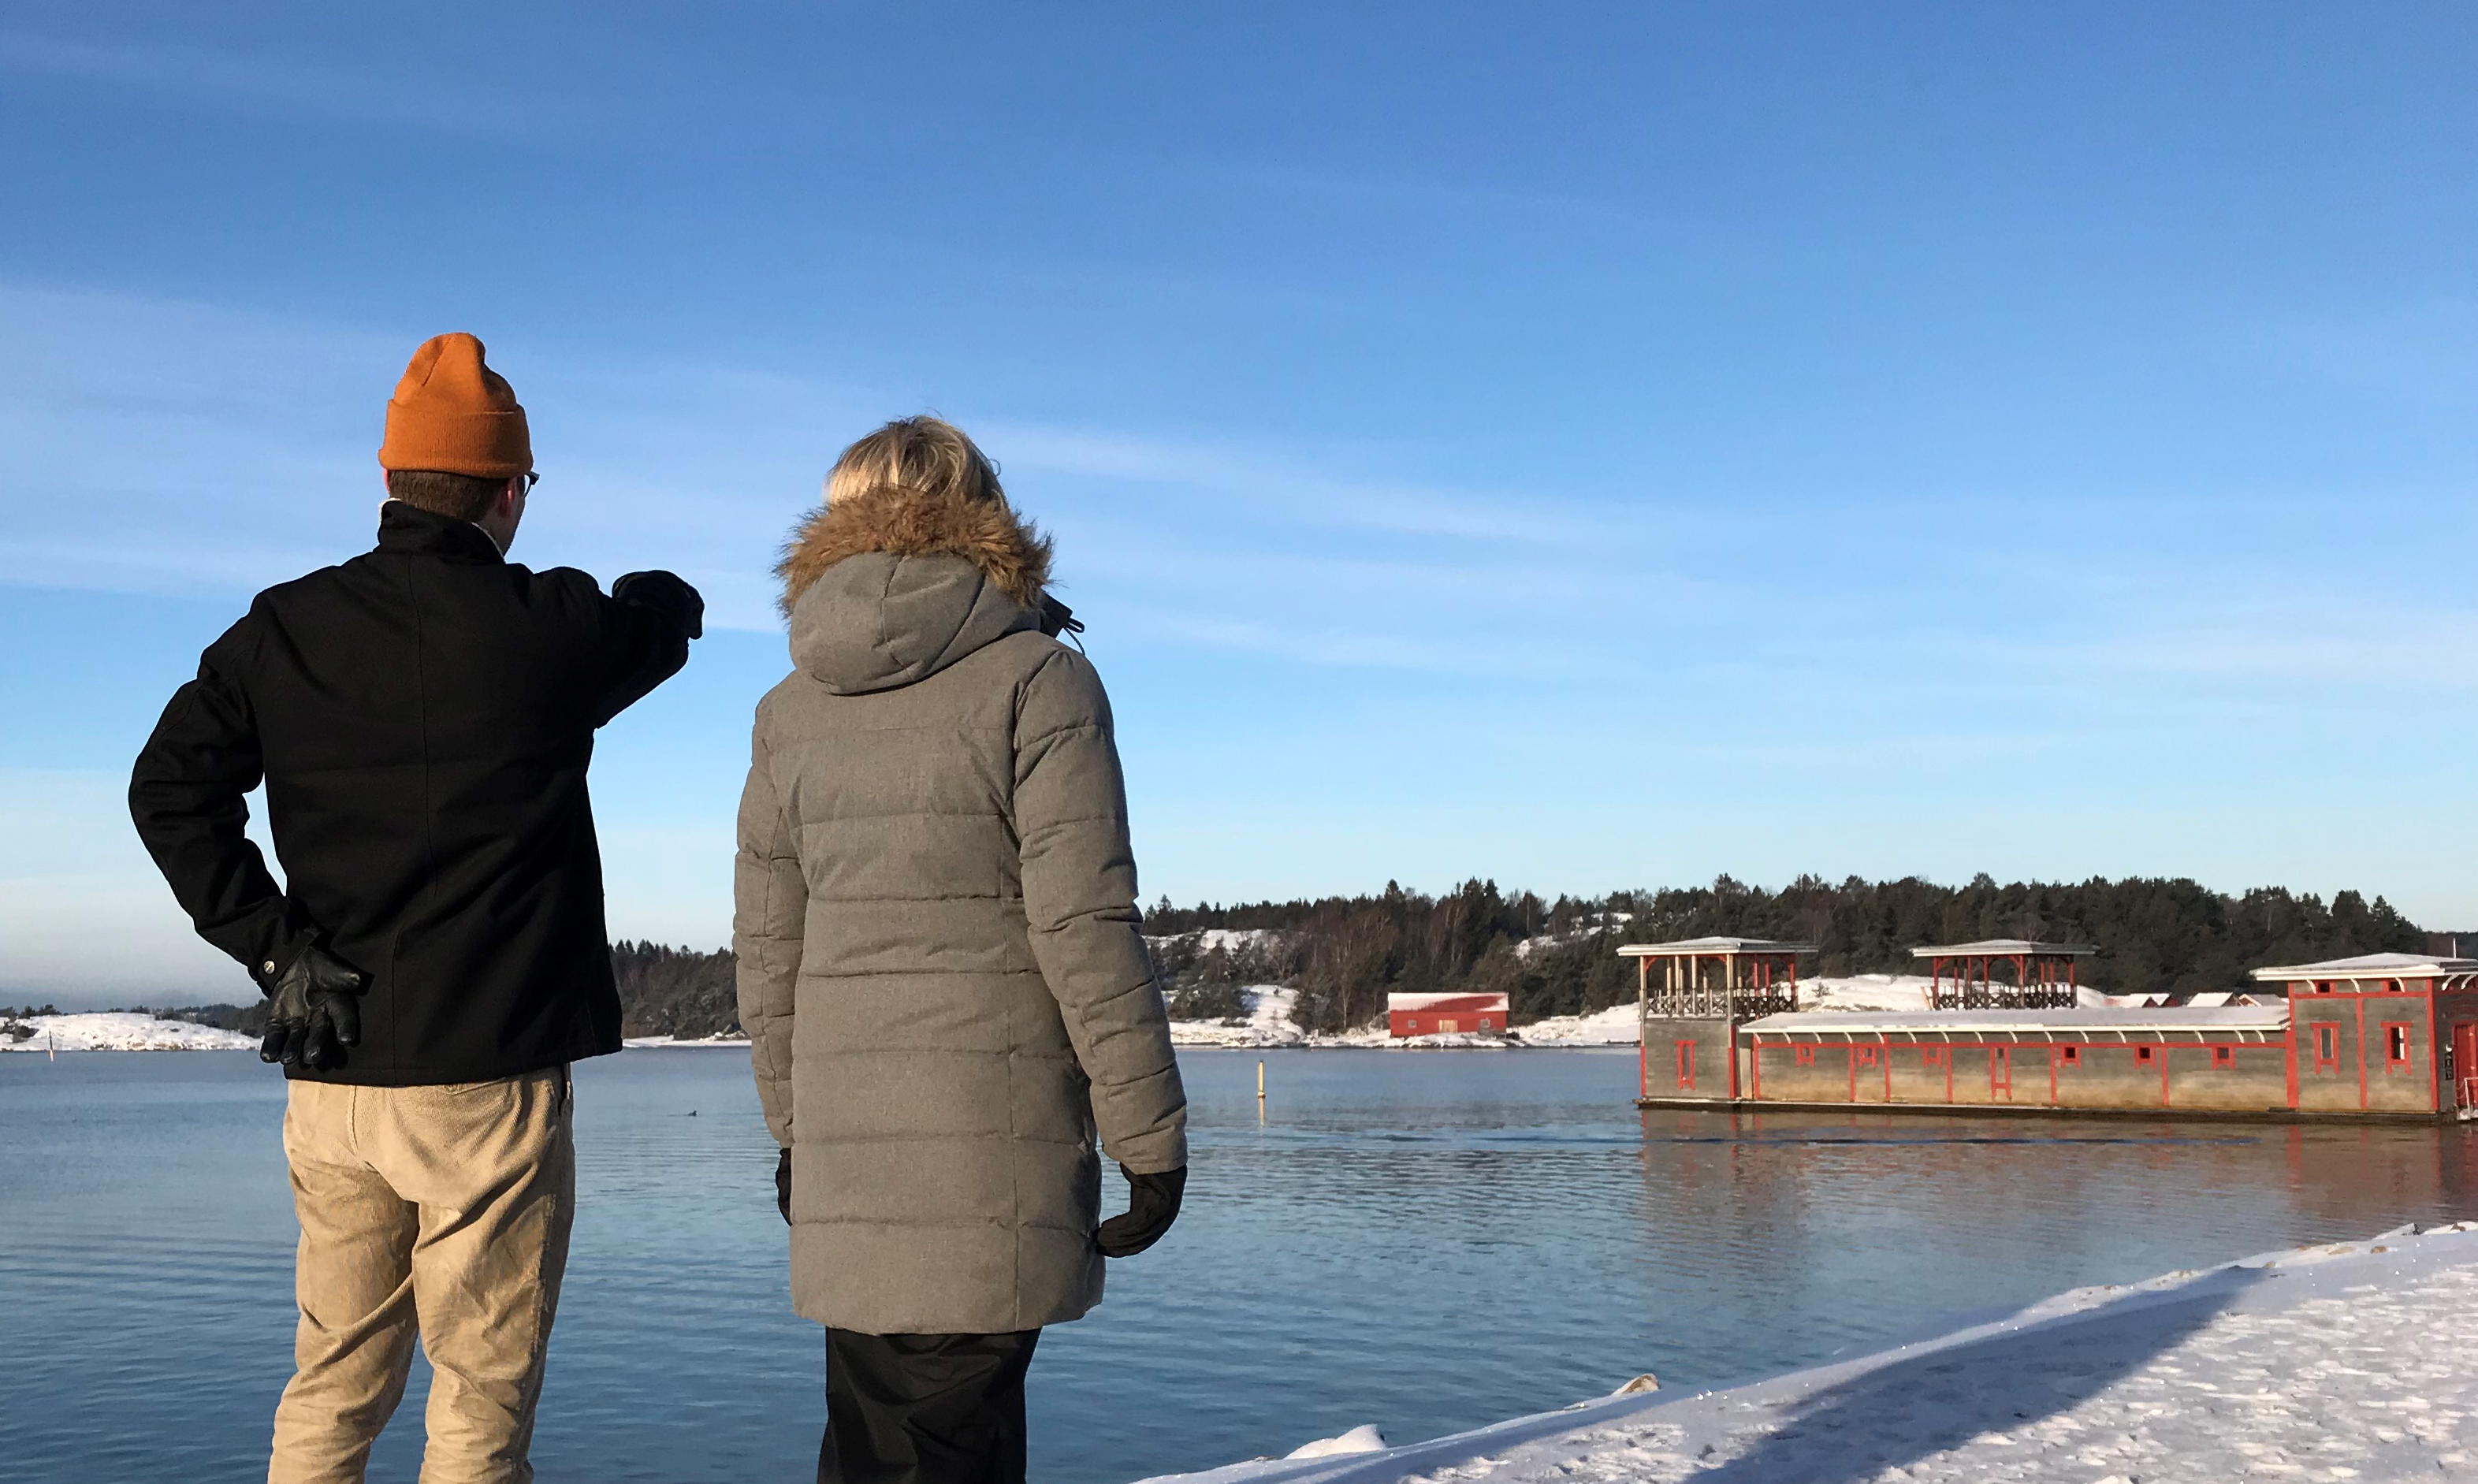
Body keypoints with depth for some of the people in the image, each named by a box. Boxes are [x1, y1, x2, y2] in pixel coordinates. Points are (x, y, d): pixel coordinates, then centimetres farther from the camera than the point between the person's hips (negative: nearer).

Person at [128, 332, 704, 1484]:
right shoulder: (547, 629, -9)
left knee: (330, 1390, 18)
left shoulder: (283, 630, 3)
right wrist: (648, 593, 33)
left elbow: (170, 787, 1)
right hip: (487, 1080, -5)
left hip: (327, 1075, 5)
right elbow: (672, 610, 11)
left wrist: (274, 944, 1)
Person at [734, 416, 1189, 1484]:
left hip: (846, 1135, 5)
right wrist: (1150, 1134, -5)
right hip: (994, 1127, -5)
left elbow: (767, 945, 13)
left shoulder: (789, 708, 11)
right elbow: (1085, 927, -10)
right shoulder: (1036, 678, -5)